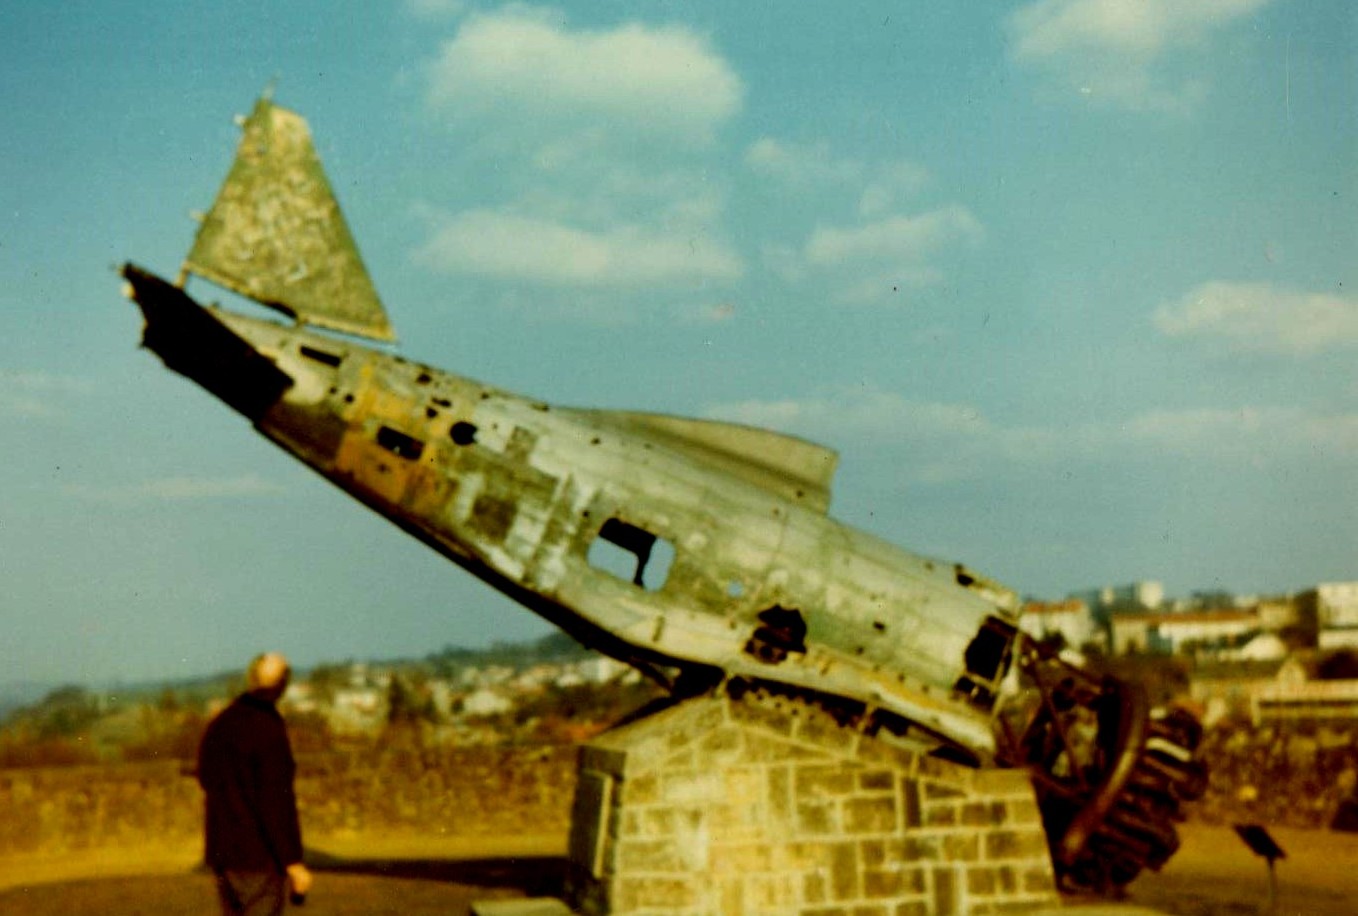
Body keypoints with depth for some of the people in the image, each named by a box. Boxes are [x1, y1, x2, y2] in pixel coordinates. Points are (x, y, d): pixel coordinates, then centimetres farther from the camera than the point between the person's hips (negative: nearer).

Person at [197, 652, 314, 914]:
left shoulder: (217, 725, 6)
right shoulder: (269, 729, -18)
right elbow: (277, 802, -22)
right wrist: (294, 863, -19)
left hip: (221, 851, 8)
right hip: (259, 856, -8)